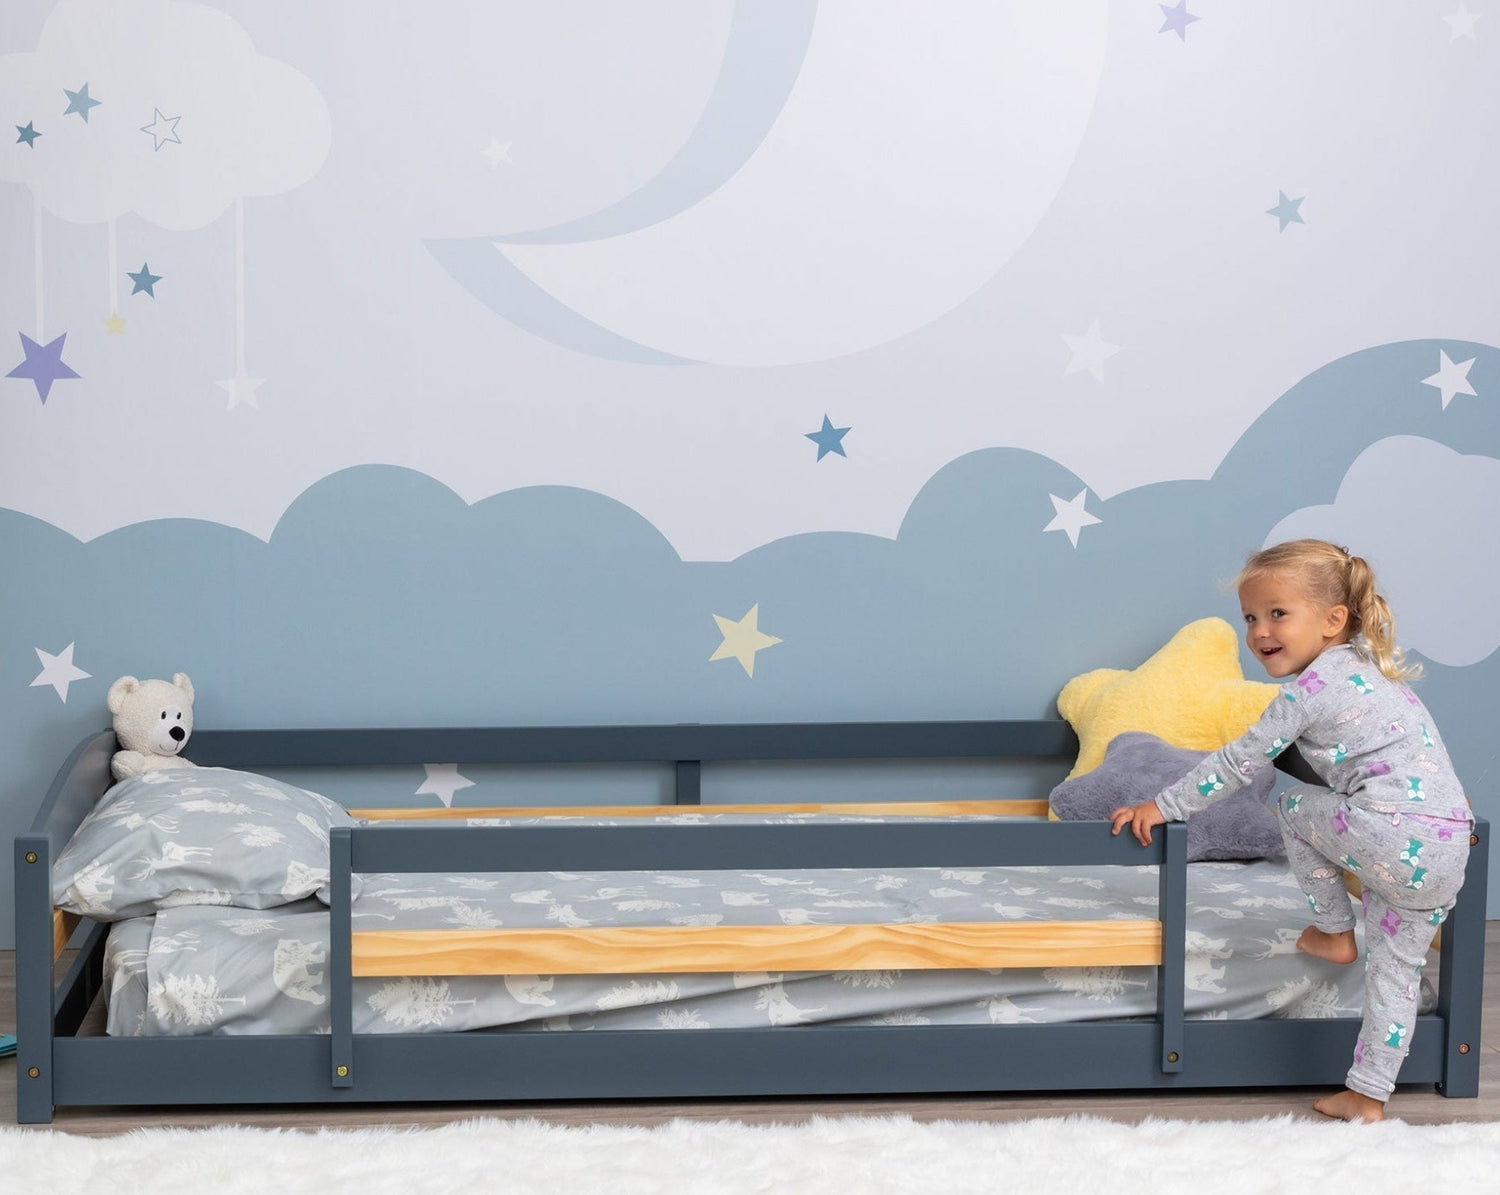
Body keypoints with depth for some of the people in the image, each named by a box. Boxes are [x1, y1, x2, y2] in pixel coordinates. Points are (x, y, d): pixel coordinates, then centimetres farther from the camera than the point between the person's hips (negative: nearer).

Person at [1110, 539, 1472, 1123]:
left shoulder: (1309, 688, -4)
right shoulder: (1373, 669, 21)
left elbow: (1237, 763, -1)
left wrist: (1162, 806, 6)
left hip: (1390, 836, -8)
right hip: (1453, 845, 9)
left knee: (1292, 806, 16)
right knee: (1396, 967, 16)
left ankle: (1334, 931, 23)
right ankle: (1368, 1095, 20)